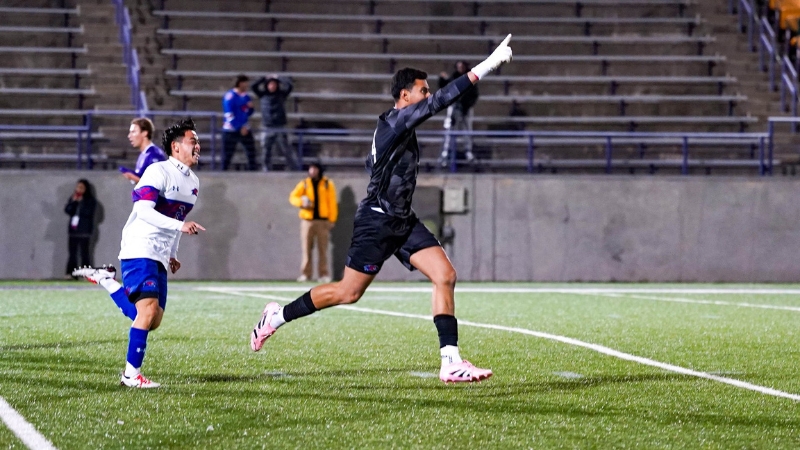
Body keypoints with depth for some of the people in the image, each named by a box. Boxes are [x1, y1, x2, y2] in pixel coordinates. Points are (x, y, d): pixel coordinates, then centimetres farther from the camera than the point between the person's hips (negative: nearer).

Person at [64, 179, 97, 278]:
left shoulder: (90, 200, -3)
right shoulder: (73, 198, 12)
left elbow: (88, 213, -17)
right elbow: (67, 210, 1)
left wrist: (81, 202, -16)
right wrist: (73, 202, -11)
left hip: (84, 231, -5)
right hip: (73, 229, 5)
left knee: (84, 253, -6)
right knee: (72, 253, 5)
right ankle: (70, 273, 6)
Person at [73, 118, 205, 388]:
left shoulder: (193, 182, 16)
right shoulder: (158, 172, -11)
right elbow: (143, 210, -22)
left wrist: (172, 254, 22)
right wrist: (180, 225, -31)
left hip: (160, 256, 9)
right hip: (139, 250, -9)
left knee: (152, 322, 6)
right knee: (149, 308, -21)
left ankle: (106, 280, 22)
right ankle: (131, 374, -15)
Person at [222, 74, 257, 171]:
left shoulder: (246, 97, 11)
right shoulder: (230, 96, -11)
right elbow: (229, 115, -14)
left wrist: (250, 107, -5)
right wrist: (240, 127, -15)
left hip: (244, 129, 7)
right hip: (231, 130, -7)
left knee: (251, 151, 5)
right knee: (227, 155, -4)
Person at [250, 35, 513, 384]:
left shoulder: (399, 126, 12)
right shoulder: (394, 122, -16)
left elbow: (374, 163, 26)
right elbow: (440, 100, -27)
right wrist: (486, 66, -30)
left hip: (402, 222, 9)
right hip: (377, 223, -9)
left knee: (445, 276, -7)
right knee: (348, 293, -2)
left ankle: (450, 363, -11)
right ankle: (278, 316, 20)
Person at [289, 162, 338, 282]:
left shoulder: (328, 184, 6)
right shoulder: (304, 184, 9)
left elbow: (332, 202, 3)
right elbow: (293, 197, 5)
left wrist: (332, 220, -4)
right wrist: (301, 201, -17)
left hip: (323, 220, -1)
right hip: (307, 220, 1)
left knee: (323, 249, -2)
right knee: (306, 248, -1)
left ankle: (323, 274, 0)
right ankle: (305, 274, 1)